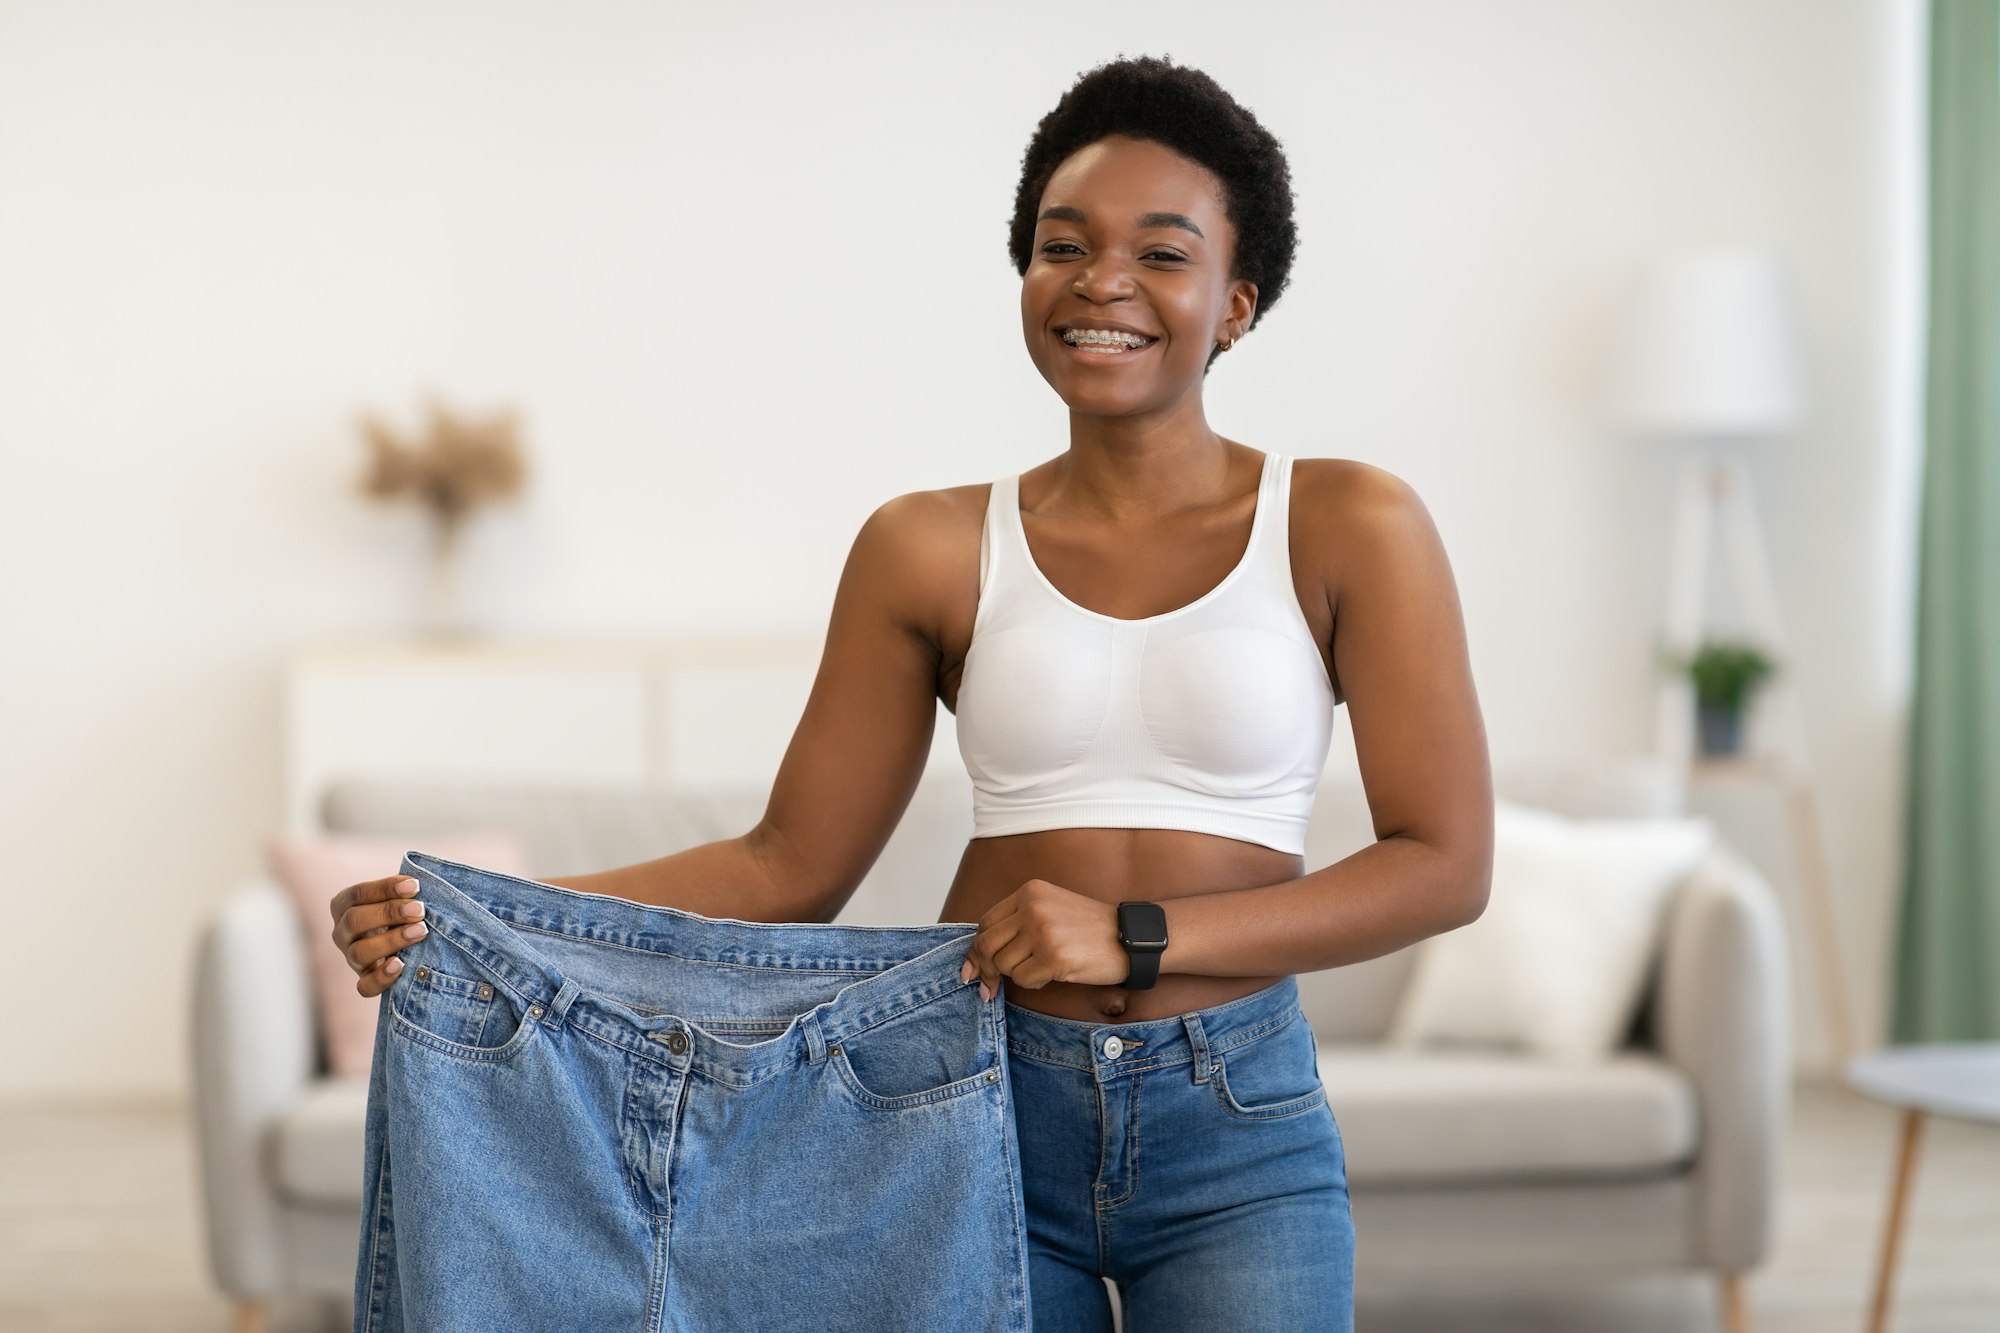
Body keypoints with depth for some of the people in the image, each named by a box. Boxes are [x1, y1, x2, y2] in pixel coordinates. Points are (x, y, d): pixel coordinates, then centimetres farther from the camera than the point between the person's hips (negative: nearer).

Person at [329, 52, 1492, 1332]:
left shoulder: (1347, 528, -2)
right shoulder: (930, 550, 2)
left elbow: (1444, 864, -6)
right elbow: (790, 867, 4)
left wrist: (1136, 934, -17)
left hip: (1238, 1136, -1)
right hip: (982, 1117, 1)